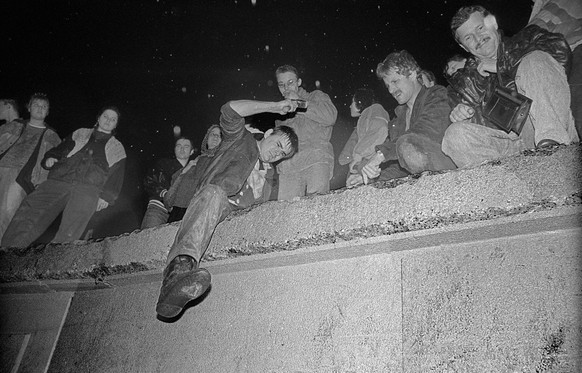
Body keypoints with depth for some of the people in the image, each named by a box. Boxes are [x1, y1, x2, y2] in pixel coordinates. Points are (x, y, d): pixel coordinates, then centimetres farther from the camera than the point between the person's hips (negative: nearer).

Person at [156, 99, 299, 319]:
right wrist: (274, 107, 2)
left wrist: (257, 193, 1)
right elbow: (230, 111, -1)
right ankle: (180, 265, -64)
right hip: (205, 204, -5)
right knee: (214, 193, -39)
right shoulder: (241, 140, 19)